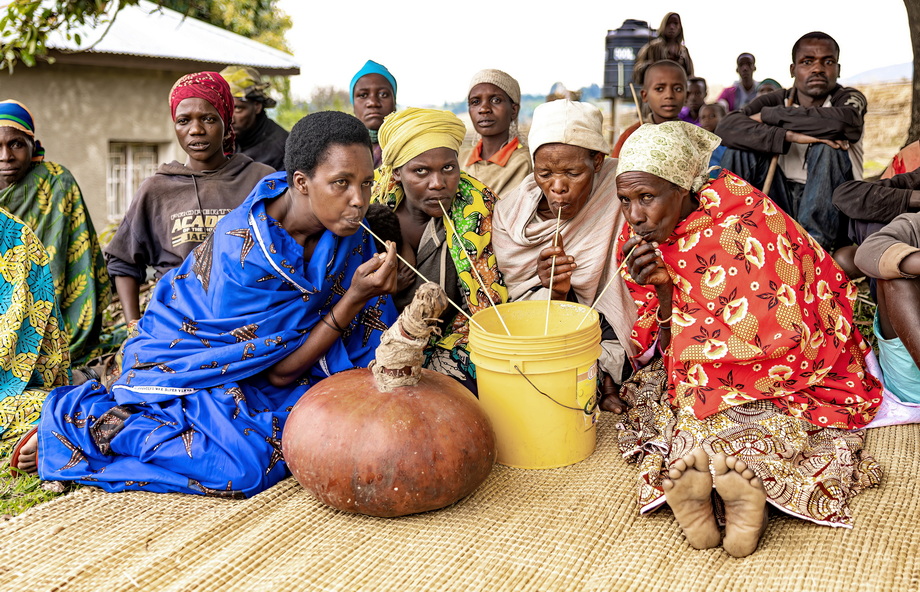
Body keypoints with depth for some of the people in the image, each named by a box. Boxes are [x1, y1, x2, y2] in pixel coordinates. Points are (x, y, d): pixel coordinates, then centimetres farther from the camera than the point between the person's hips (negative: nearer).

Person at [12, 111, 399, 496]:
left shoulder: (346, 229, -11)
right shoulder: (246, 251, -31)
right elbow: (279, 372, -23)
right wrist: (355, 299, -31)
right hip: (188, 360, -8)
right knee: (241, 470, -27)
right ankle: (80, 420, -5)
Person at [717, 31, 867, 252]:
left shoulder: (850, 98, -3)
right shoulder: (775, 101, 2)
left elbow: (843, 120, -30)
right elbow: (725, 128, -18)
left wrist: (768, 115, -19)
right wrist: (789, 136, -32)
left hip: (828, 215, -2)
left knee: (826, 146, -26)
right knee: (741, 148, -13)